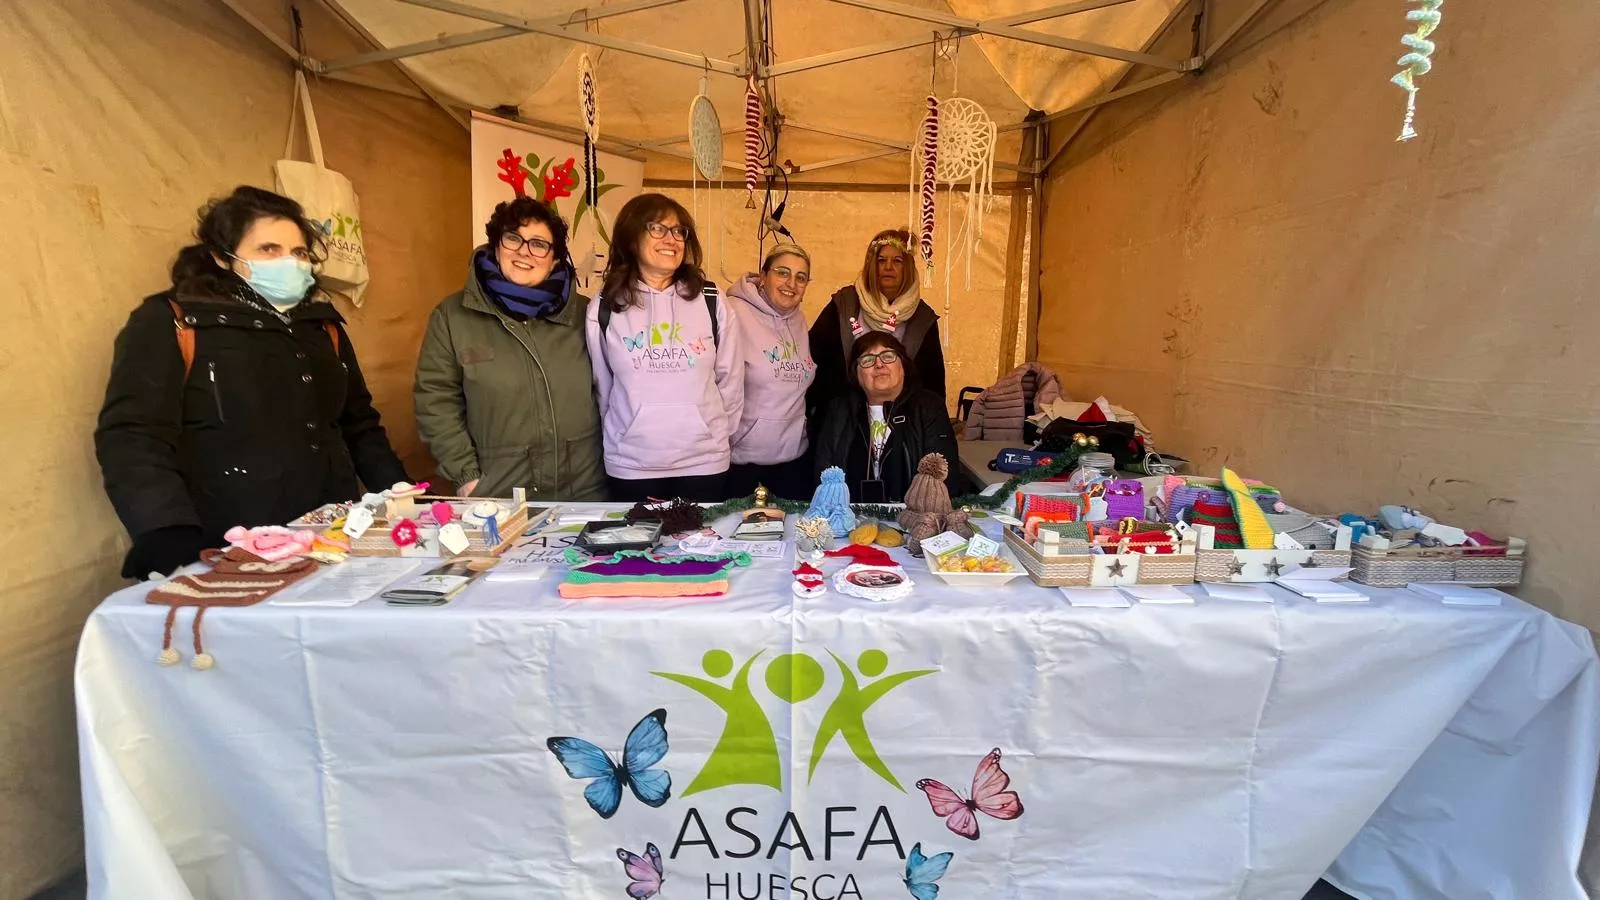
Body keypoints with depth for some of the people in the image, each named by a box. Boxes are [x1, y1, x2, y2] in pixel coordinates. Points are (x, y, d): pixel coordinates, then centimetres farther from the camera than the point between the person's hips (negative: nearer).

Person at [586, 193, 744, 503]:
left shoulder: (712, 303, -1)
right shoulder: (604, 308, 0)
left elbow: (730, 381, 5)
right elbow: (601, 385, 7)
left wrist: (720, 439, 10)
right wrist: (619, 437, 13)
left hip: (704, 461, 0)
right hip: (631, 464, 0)